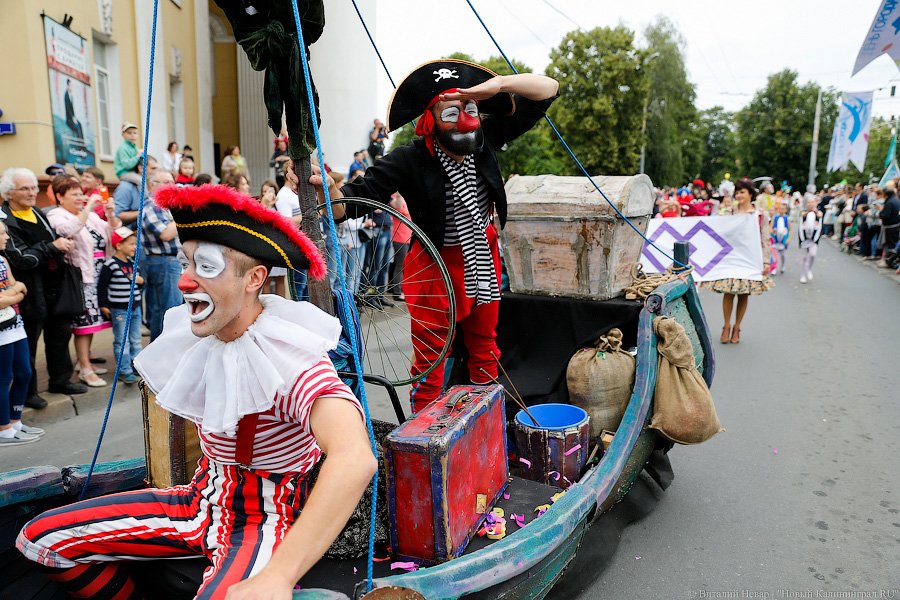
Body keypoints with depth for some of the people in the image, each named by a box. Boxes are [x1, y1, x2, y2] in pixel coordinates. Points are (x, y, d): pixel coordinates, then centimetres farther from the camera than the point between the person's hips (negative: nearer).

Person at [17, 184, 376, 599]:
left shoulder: (292, 359, -29)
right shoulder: (199, 337, -4)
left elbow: (355, 460, -45)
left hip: (264, 520, -7)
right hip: (203, 499, 7)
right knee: (40, 539, 3)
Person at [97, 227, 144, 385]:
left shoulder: (133, 263, 8)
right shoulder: (110, 265, -13)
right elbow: (102, 285, -8)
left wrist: (141, 281, -5)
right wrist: (103, 305, -7)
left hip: (135, 307, 7)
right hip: (119, 309, -7)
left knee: (136, 340, 14)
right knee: (122, 342, 0)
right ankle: (125, 372, 5)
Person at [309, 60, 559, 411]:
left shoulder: (486, 138, -12)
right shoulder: (410, 161, -23)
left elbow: (548, 89, -10)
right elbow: (351, 203, -25)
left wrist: (497, 83, -27)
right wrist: (327, 187, -48)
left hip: (483, 260, 5)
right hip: (436, 266, -5)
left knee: (485, 349, 20)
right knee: (429, 361, 4)